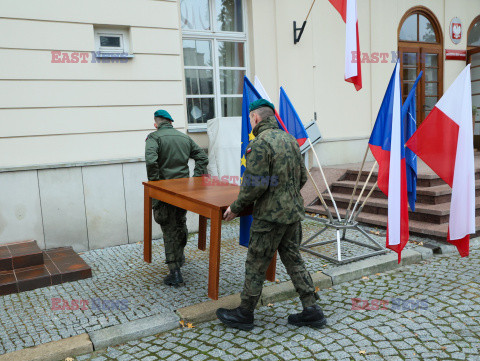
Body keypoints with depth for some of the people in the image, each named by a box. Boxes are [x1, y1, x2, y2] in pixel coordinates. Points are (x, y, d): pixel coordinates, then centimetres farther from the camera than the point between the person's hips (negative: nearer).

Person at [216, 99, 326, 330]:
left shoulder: (260, 143, -17)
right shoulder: (290, 140, 9)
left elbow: (254, 185, -21)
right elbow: (302, 177, 14)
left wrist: (236, 208, -8)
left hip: (270, 216, -8)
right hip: (294, 212, 8)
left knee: (256, 265, 5)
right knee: (293, 259, 16)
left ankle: (244, 314, 19)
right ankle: (312, 310, 20)